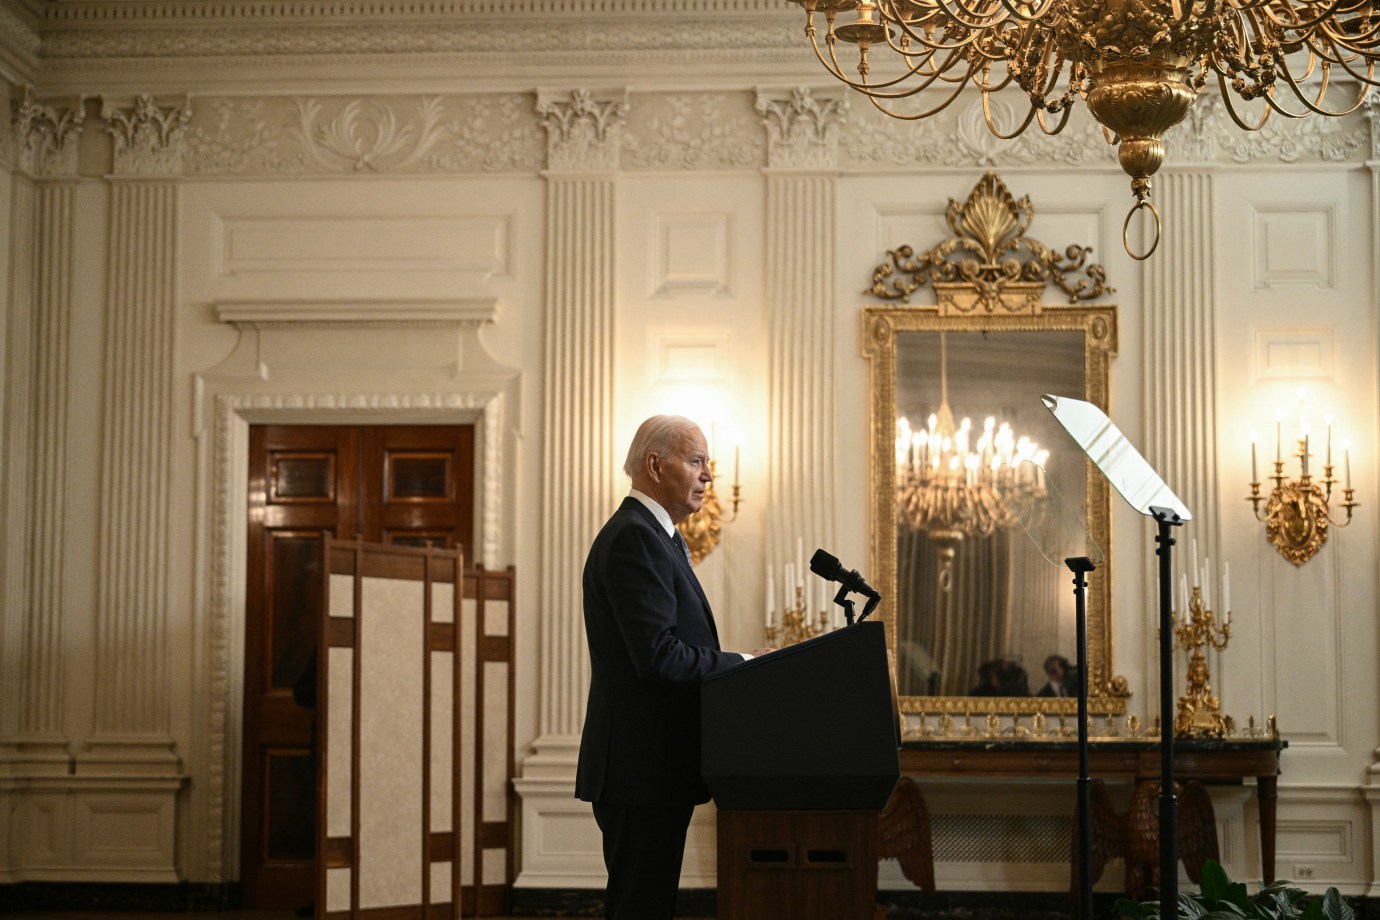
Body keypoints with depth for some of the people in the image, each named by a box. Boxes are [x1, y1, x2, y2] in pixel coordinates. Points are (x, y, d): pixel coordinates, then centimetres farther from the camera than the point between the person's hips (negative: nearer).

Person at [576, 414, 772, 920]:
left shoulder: (657, 537, 20)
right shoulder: (634, 538, -15)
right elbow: (658, 656, -23)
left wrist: (737, 666, 8)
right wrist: (744, 665, -13)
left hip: (655, 770, 11)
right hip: (642, 769, -11)